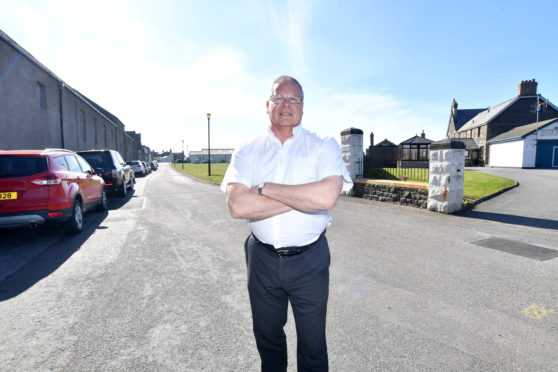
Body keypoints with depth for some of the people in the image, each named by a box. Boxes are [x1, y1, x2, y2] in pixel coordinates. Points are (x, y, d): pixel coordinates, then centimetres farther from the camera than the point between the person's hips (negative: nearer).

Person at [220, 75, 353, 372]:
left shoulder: (324, 146, -4)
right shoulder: (247, 152, 0)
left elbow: (326, 196, -23)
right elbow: (237, 206, -16)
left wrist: (266, 188, -16)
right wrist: (301, 197, -18)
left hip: (309, 260, -2)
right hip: (262, 258, 2)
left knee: (312, 343, 16)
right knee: (267, 337, 24)